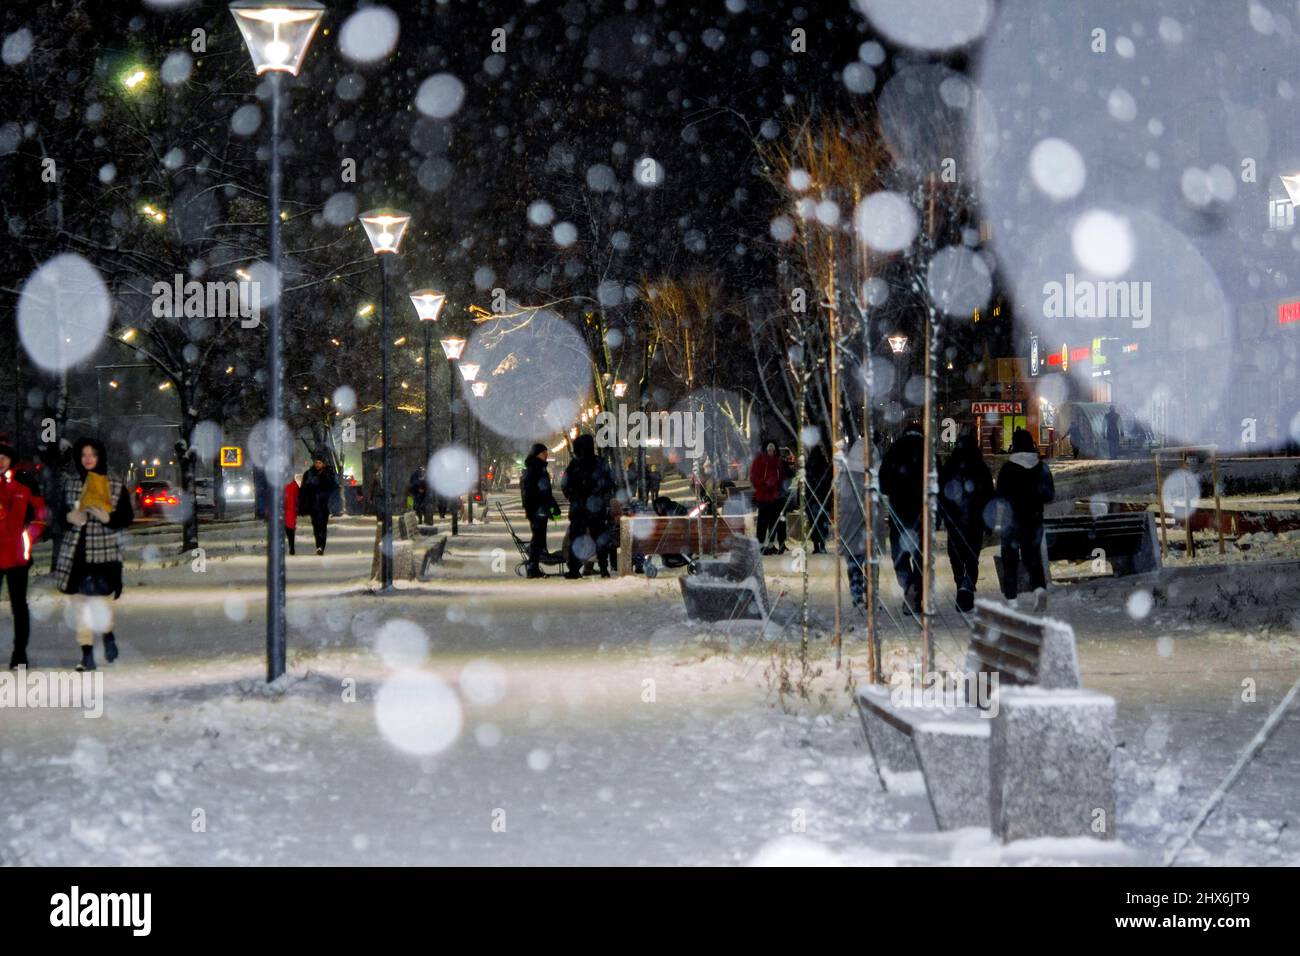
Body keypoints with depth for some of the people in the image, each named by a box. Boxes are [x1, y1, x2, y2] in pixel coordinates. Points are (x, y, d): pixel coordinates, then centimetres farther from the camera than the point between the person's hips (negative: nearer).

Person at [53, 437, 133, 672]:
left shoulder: (115, 485, 0)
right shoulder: (70, 482, 7)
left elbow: (126, 518, 1)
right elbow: (61, 510, 13)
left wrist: (107, 517, -17)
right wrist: (69, 516, -10)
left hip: (104, 550, -2)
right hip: (76, 549, 2)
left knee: (100, 597, -4)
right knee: (80, 600, 1)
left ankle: (107, 634, 29)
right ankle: (87, 654, 6)